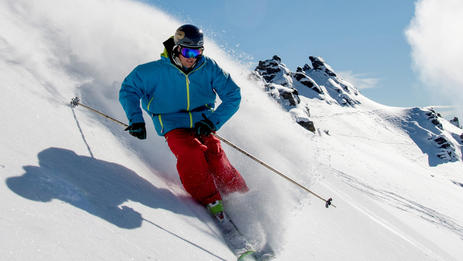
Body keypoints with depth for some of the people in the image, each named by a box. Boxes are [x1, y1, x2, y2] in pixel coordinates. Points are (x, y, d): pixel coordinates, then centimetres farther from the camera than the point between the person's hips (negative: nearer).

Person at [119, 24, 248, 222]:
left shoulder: (209, 68, -3)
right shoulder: (156, 71, -7)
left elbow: (233, 96, 0)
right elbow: (129, 90, 1)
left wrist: (212, 121, -13)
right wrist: (136, 119, -13)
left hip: (202, 126, 2)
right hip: (175, 128, -1)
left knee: (216, 158, -25)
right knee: (192, 153, -32)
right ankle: (211, 203, -21)